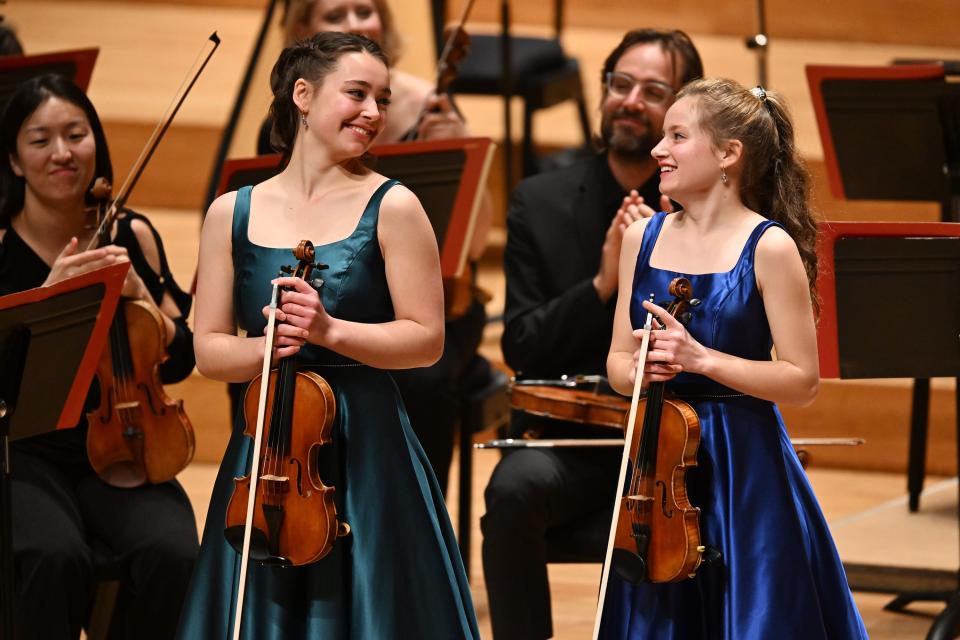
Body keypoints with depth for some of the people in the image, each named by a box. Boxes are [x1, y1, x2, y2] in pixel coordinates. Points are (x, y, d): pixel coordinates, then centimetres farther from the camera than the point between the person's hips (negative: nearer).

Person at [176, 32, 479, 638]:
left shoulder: (392, 208, -3)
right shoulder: (233, 213, 4)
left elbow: (426, 339, -6)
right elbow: (210, 349, 4)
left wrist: (331, 331, -19)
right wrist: (263, 347, -16)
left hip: (367, 451, -2)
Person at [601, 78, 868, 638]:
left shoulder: (769, 247, -10)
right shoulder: (643, 239, 5)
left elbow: (802, 381, -11)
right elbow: (618, 361, 11)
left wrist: (702, 359, -20)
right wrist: (638, 371, -12)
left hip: (746, 468, -5)